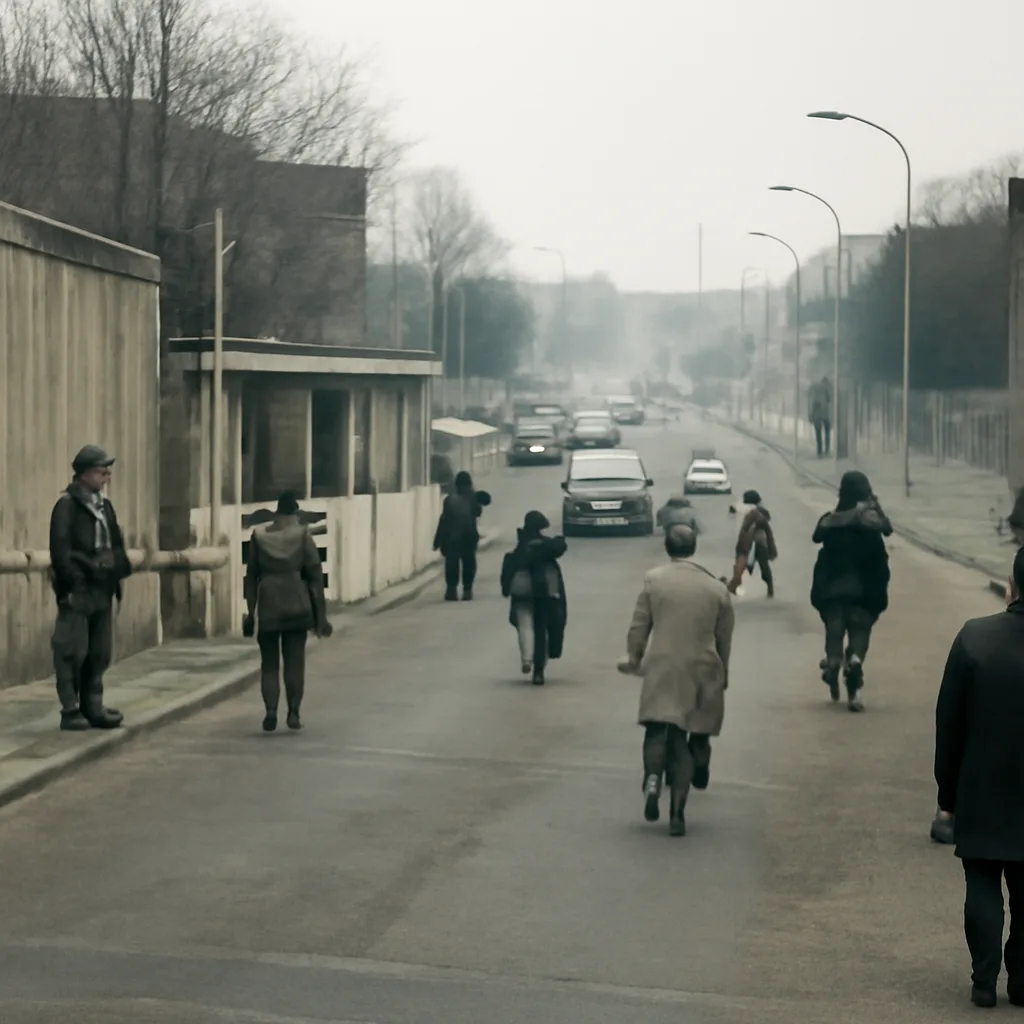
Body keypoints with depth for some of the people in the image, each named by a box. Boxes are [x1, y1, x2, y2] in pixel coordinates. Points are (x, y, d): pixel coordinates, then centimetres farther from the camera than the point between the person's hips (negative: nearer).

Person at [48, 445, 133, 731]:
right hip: (78, 590, -8)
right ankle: (71, 711, 0)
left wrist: (119, 570, 3)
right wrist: (72, 583, -17)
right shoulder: (67, 505, -8)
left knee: (100, 652, 10)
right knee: (73, 651, -5)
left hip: (102, 588, 8)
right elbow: (60, 550, -14)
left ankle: (93, 707, 17)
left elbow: (116, 545, 17)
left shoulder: (104, 506, 16)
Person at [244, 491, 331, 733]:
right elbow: (315, 575, -2)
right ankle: (293, 712, 2)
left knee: (269, 662, 6)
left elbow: (251, 575, 6)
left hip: (267, 605, 1)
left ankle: (271, 711, -9)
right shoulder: (302, 534, -2)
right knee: (294, 660, 7)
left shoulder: (259, 536, 3)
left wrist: (251, 612, 13)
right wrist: (320, 614, 3)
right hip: (296, 605, -1)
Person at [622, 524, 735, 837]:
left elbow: (639, 625, 1)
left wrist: (633, 656, 17)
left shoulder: (654, 579, -1)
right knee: (691, 735, 6)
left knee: (657, 730, 4)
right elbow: (724, 639, 9)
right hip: (701, 671, 2)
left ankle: (652, 778, -27)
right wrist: (722, 676, 21)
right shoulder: (717, 588, 5)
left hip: (661, 668, -1)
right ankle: (677, 813, 2)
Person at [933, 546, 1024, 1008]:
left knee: (983, 886, 8)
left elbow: (949, 722, -7)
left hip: (981, 795, -1)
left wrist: (947, 790, 4)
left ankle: (984, 980, 6)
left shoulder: (975, 636, -13)